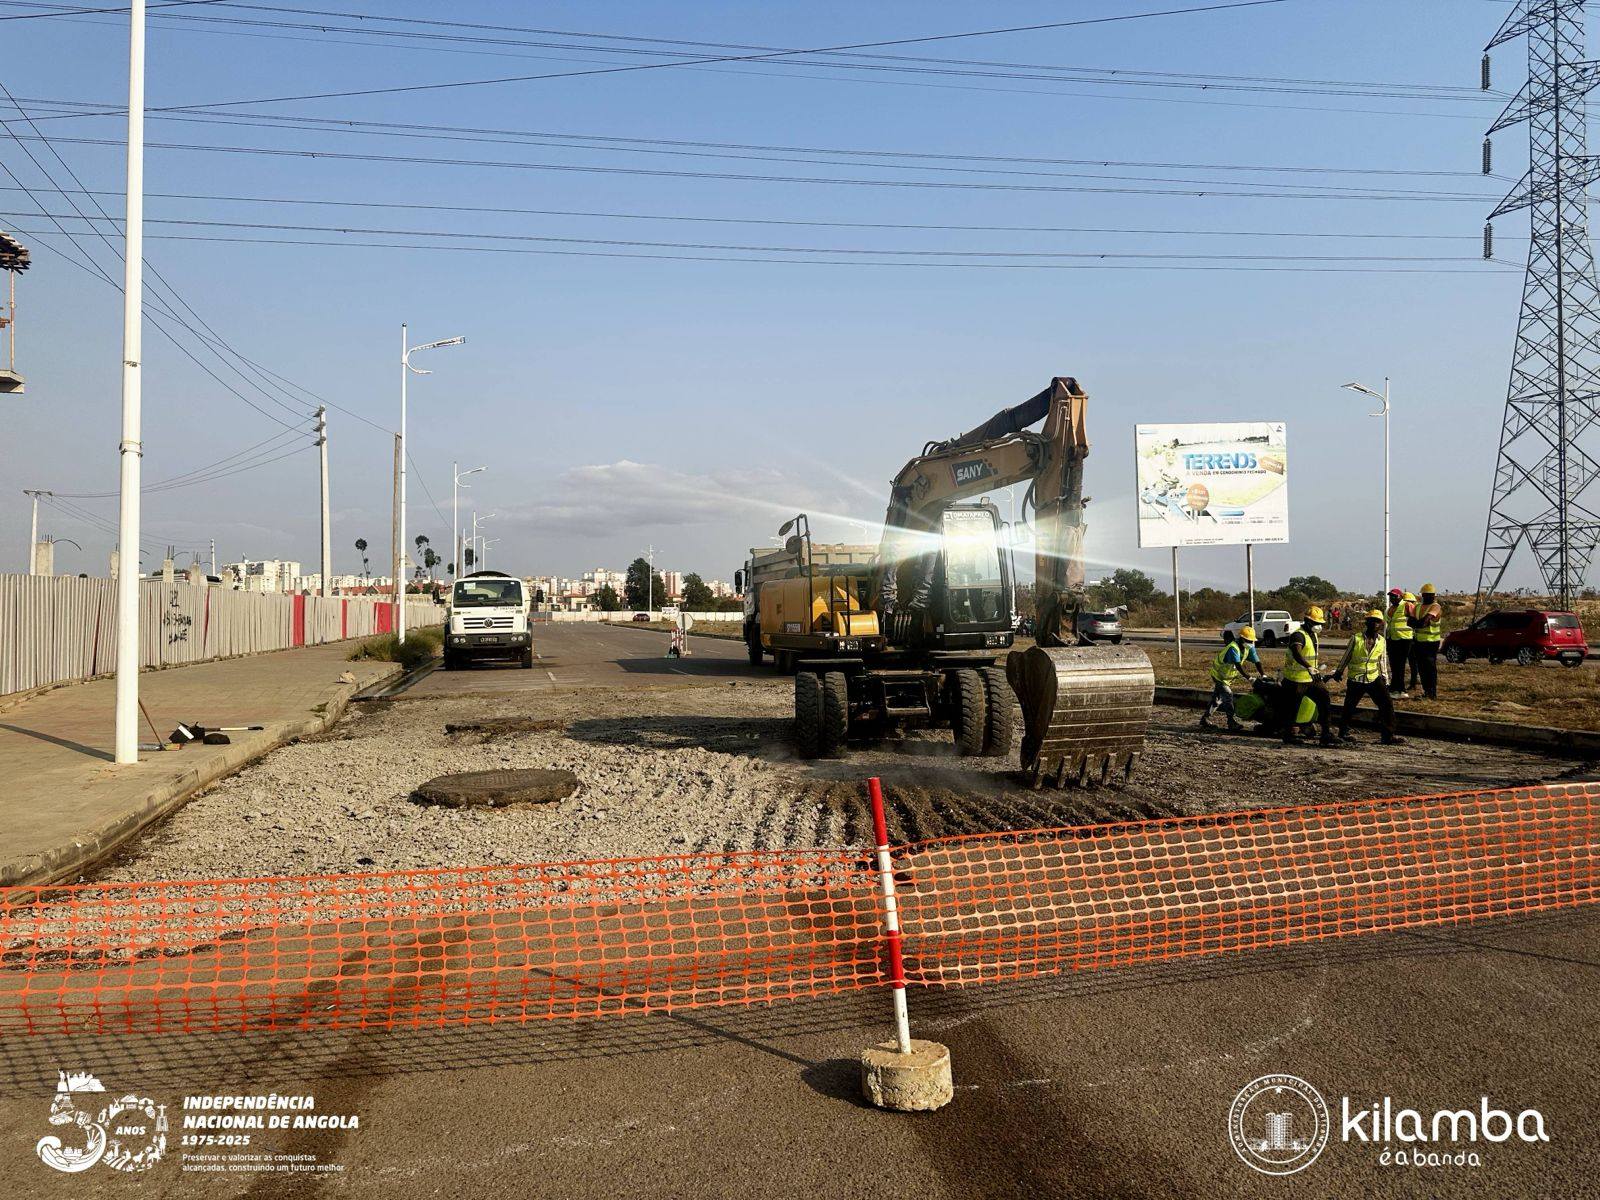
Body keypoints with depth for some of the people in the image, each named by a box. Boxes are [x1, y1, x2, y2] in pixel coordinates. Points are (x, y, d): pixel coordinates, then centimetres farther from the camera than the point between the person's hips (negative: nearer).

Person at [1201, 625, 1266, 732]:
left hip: (1228, 676, 9)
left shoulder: (1249, 648, -7)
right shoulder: (1233, 648, -31)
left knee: (1217, 698, 15)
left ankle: (1205, 718, 26)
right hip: (1219, 675, -9)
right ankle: (1232, 724, -17)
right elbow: (1238, 666, -39)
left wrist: (1263, 675, -23)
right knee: (1228, 696, -17)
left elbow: (1257, 662, -10)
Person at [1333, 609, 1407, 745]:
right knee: (1349, 708, 3)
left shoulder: (1382, 641, 3)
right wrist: (1338, 672, 7)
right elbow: (1346, 657, 3)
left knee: (1387, 704, -6)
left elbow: (1382, 661, 12)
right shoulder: (1356, 638, -7)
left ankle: (1388, 736, 0)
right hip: (1356, 680, -3)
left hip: (1374, 679, 3)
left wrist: (1385, 680, 11)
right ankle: (1343, 733, 22)